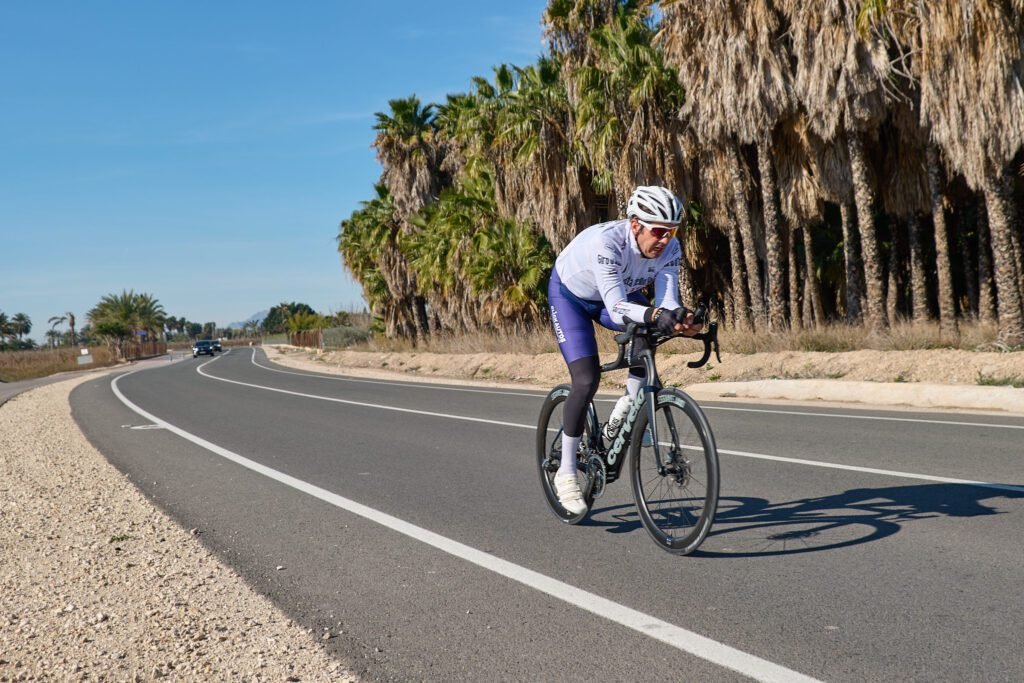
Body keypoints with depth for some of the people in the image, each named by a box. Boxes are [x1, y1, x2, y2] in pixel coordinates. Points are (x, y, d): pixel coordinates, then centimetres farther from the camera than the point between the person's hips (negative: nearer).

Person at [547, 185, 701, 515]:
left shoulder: (670, 248, -23)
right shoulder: (606, 241, -39)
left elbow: (666, 301, -28)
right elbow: (617, 307, -47)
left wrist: (682, 319, -50)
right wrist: (656, 314, -64)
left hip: (616, 293, 5)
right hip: (569, 293, -5)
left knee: (654, 331, -25)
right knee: (587, 379, -18)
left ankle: (627, 408, -4)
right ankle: (566, 473, -4)